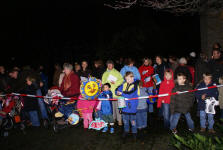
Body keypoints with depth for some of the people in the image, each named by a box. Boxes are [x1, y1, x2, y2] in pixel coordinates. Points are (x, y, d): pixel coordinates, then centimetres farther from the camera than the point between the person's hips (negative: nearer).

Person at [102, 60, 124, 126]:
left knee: (117, 106, -4)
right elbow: (103, 83, 18)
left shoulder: (116, 72, 5)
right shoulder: (105, 74, 16)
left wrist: (115, 83, -12)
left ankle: (119, 120, 2)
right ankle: (113, 119, 18)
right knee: (111, 107, 5)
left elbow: (121, 80, -1)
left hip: (115, 92, -3)